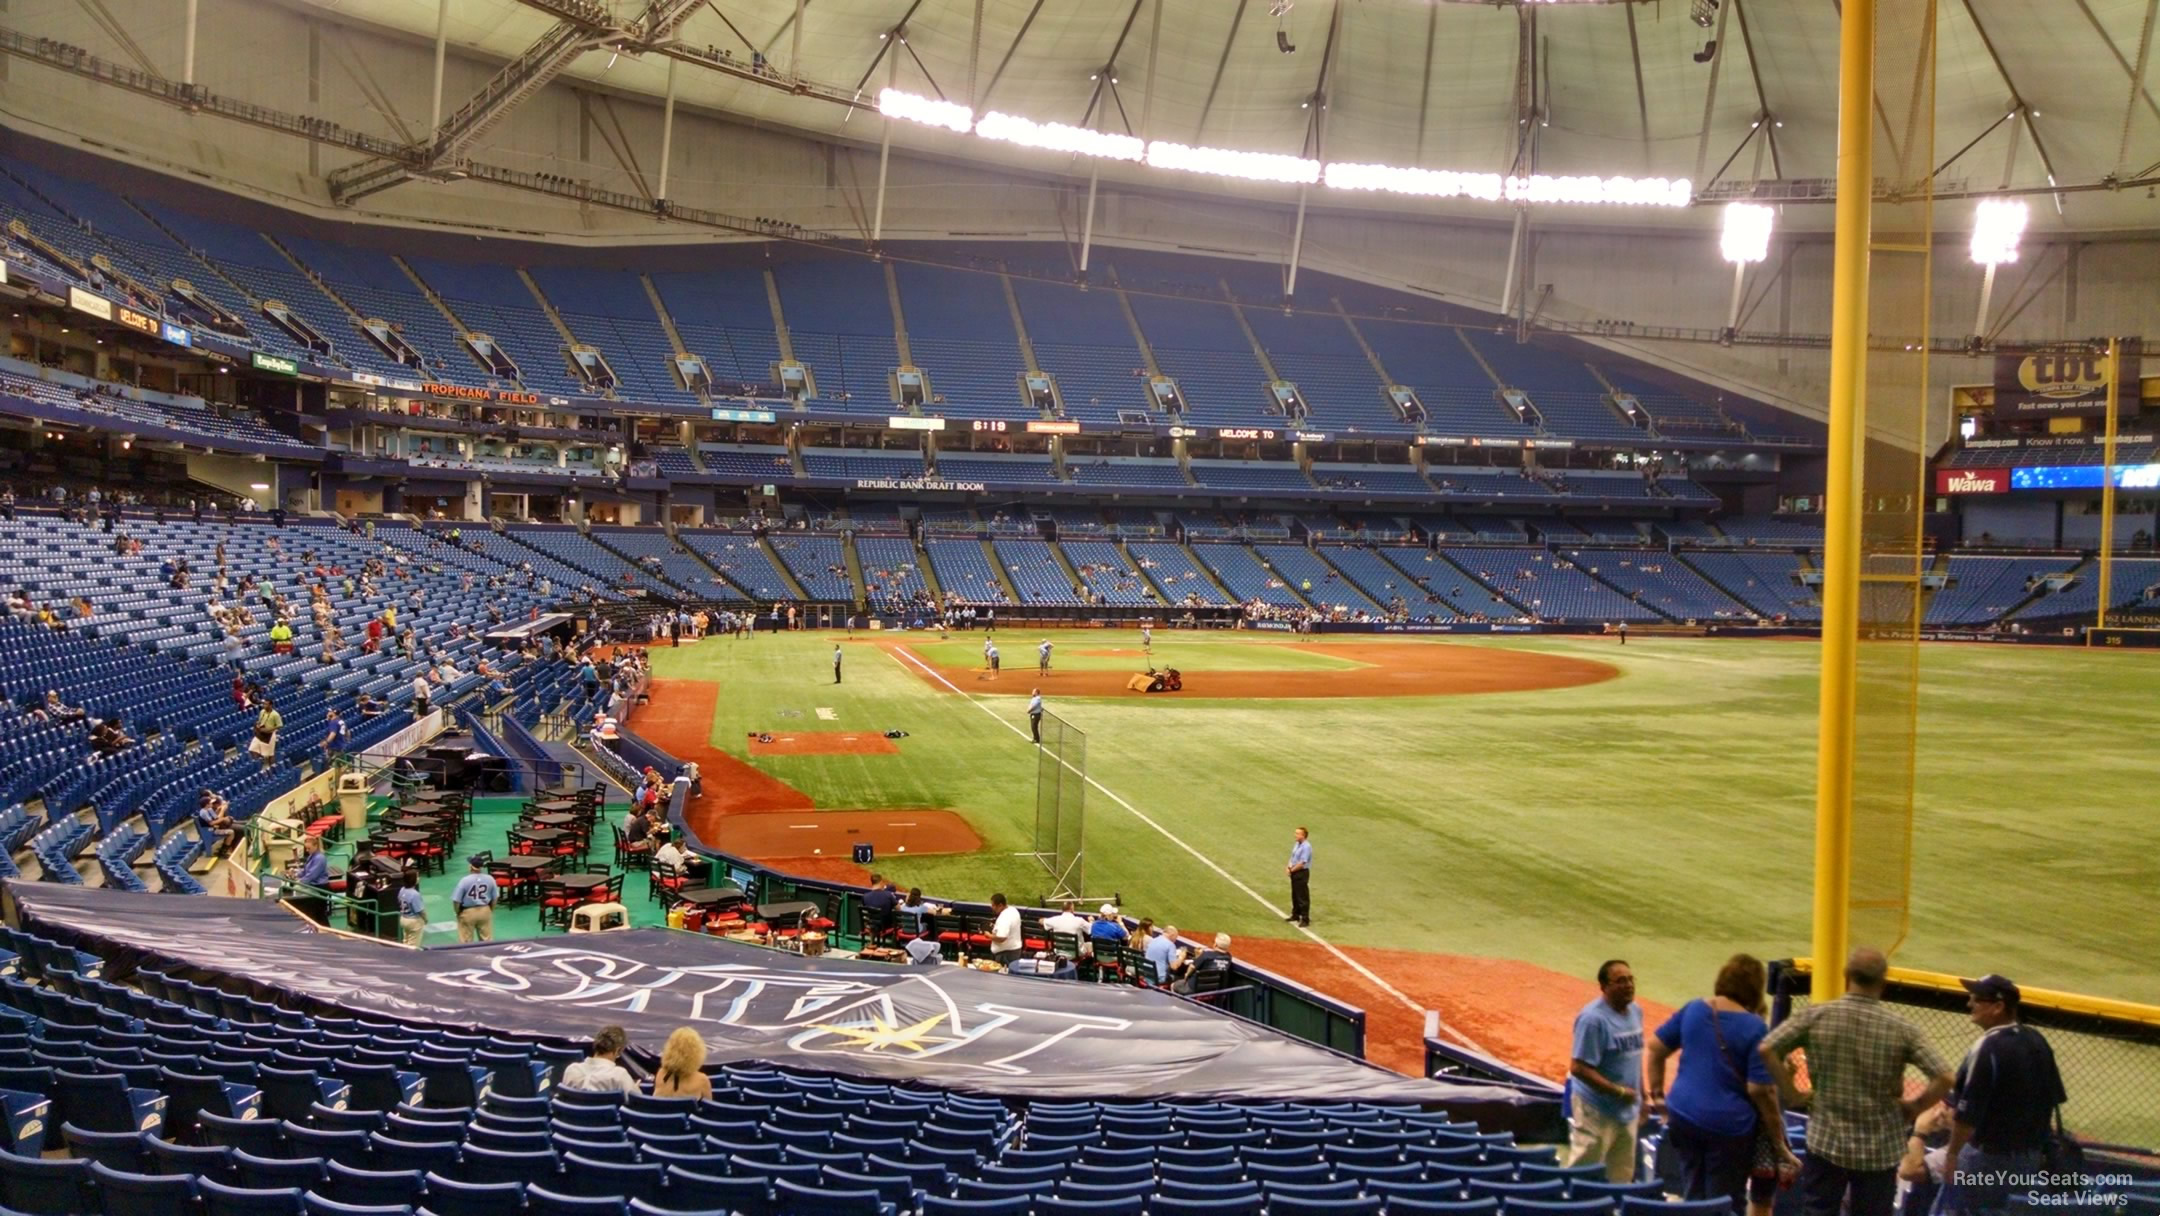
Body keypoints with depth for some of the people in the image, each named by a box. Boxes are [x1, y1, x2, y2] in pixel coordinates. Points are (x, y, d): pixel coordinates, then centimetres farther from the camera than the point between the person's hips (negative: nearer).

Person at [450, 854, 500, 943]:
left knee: (466, 941, 7)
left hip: (468, 912, -3)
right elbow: (495, 898, 2)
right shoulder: (490, 879, -8)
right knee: (487, 939, 14)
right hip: (485, 911, 3)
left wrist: (458, 912, 4)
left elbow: (456, 900, -15)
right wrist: (490, 911, 18)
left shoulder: (465, 880, -21)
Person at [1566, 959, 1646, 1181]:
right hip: (1597, 1111, -8)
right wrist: (1618, 1091, -21)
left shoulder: (1636, 1011, 6)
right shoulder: (1593, 1018, -20)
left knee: (1622, 1177, 16)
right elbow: (1578, 1067, -22)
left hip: (1627, 1111, 8)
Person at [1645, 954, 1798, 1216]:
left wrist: (1657, 1094, 19)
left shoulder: (1693, 1010, 4)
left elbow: (1655, 1047, 11)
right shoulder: (1755, 1028, -12)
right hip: (1729, 1125, -5)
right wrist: (1779, 1142, -9)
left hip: (1683, 1114, 5)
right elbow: (1760, 1091, -15)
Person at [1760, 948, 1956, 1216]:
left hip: (1826, 1142, 0)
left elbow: (1766, 1049, -14)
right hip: (1880, 1150, 0)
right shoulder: (1902, 1030, -8)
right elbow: (1943, 1077, -13)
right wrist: (1913, 1108, 2)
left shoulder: (1816, 1016, -8)